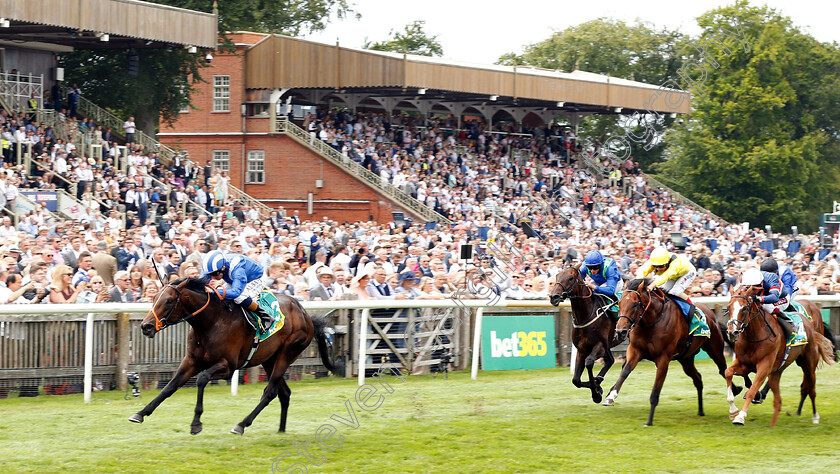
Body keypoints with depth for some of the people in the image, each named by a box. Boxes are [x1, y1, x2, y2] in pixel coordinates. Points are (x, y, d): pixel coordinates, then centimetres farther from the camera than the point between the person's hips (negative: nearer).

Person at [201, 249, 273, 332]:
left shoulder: (237, 269, -44)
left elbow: (236, 291, -54)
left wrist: (215, 291, -62)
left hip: (258, 279, -8)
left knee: (239, 298, -31)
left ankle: (265, 317, -13)